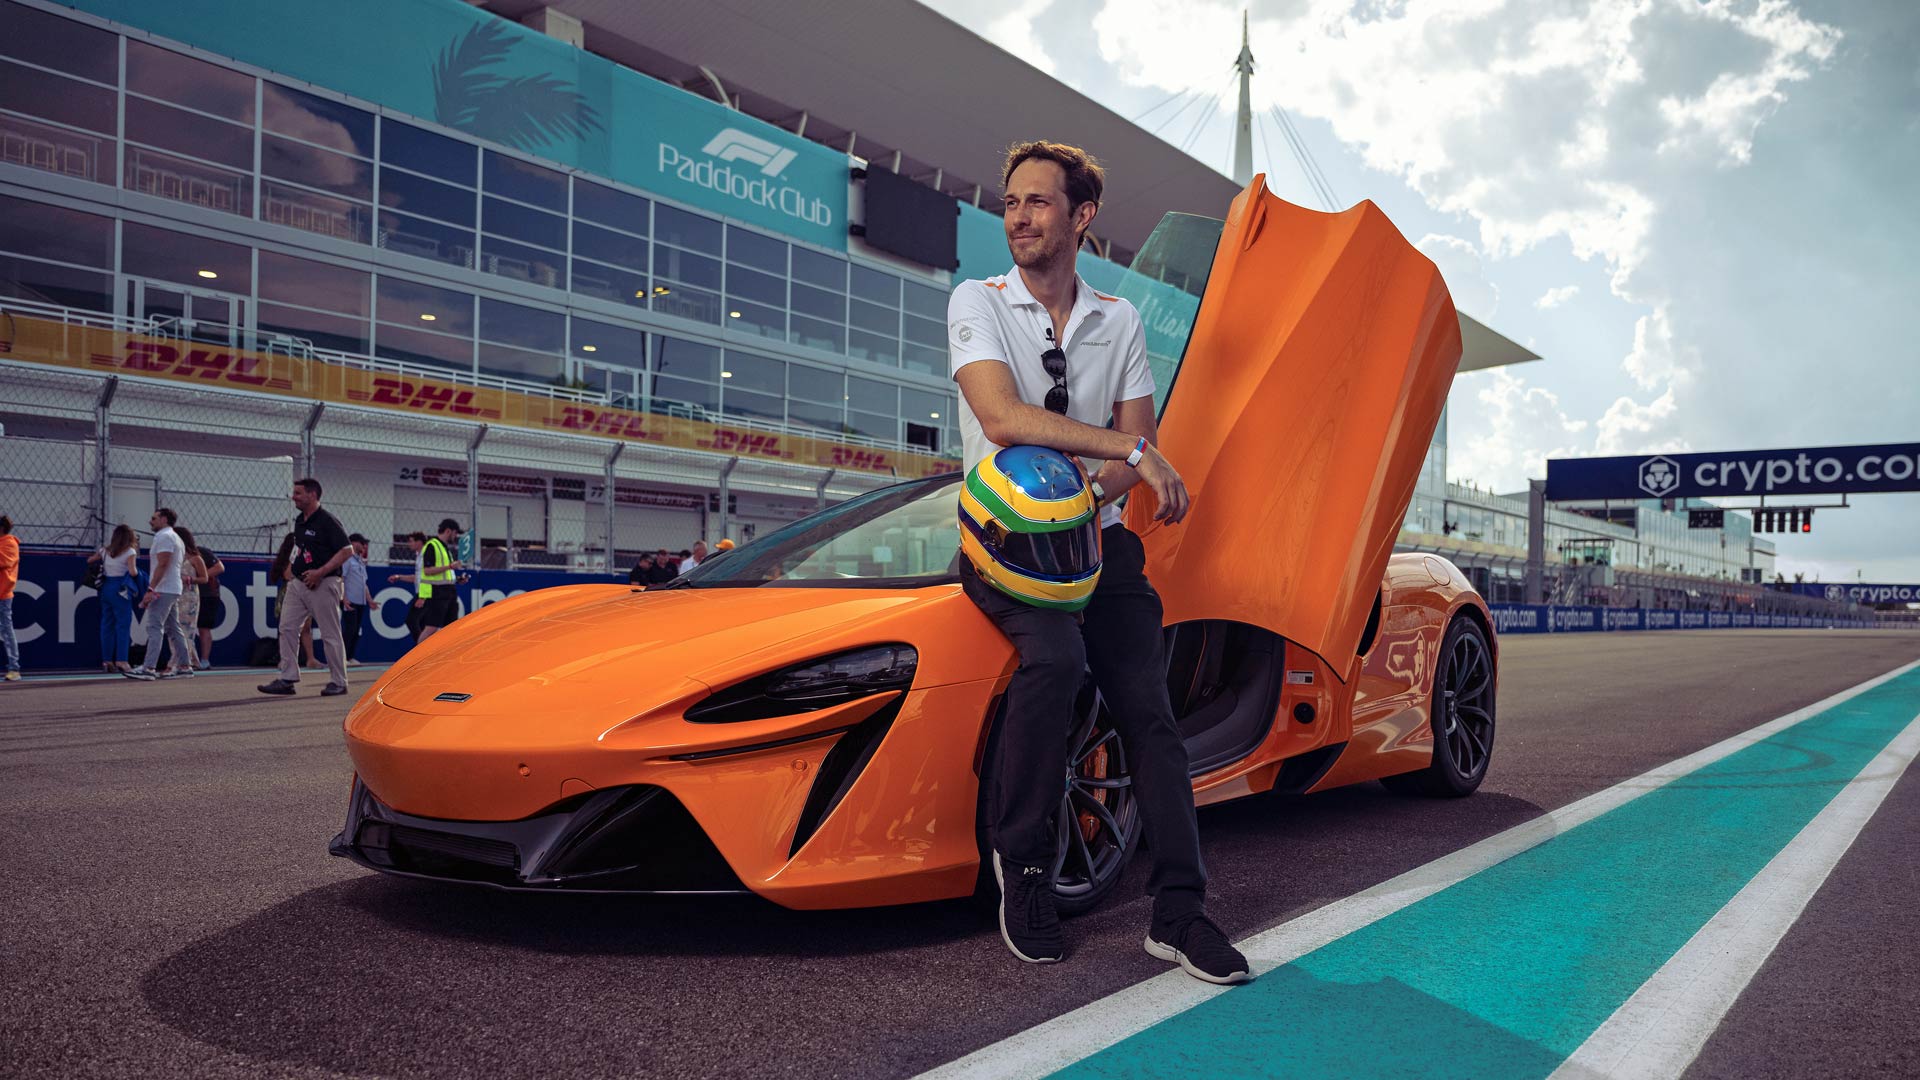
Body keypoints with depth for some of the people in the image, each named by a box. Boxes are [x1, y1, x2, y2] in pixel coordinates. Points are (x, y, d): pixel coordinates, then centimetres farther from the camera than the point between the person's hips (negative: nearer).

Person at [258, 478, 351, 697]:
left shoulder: (327, 521, -11)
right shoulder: (299, 522, 14)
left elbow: (346, 550, -16)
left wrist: (320, 572, -21)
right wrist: (292, 573, 13)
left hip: (322, 585, -8)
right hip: (298, 583, 8)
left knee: (330, 634, -2)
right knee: (287, 628, 2)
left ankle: (338, 682, 7)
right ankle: (287, 679, 6)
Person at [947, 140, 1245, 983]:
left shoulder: (1119, 321, 11)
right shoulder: (978, 303, 0)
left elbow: (1131, 452, 5)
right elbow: (1001, 417, -17)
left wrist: (1081, 496, -18)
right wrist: (1136, 452, -19)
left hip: (1094, 537, 4)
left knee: (1147, 703, -12)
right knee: (1055, 653, -31)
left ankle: (1179, 911, -9)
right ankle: (1022, 866, -15)